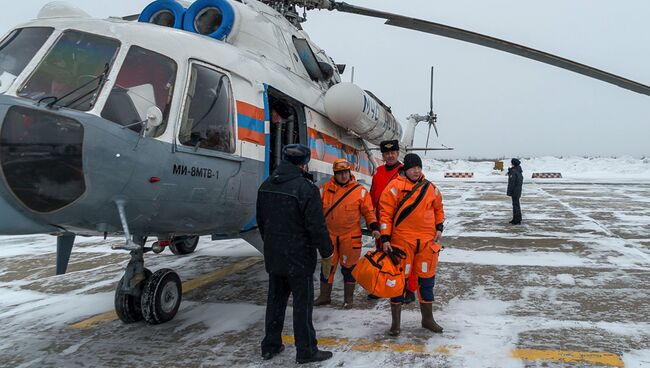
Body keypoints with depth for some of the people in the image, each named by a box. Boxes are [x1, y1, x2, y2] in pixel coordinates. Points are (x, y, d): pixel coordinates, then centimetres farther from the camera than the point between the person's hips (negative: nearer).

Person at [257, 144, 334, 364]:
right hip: (298, 258, -7)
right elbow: (317, 226, -19)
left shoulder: (266, 186, 6)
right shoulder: (305, 188, -19)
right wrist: (326, 254, -9)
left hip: (273, 256, 7)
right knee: (302, 303, 4)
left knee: (275, 300, 17)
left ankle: (270, 345, 27)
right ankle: (306, 351, 13)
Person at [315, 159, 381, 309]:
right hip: (329, 235, 2)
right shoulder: (325, 189, 3)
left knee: (348, 267, 7)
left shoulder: (360, 191, -1)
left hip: (351, 237, -2)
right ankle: (324, 296, 25)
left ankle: (348, 298, 22)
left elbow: (368, 211, 2)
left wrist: (374, 227, -8)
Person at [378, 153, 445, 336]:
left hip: (428, 240, 4)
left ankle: (427, 319, 30)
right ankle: (395, 322, 15)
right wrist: (385, 238, -13)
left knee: (427, 279, 13)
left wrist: (439, 228, 10)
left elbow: (438, 208, 23)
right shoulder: (396, 186, -6)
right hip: (402, 240, -4)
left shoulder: (430, 188, 9)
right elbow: (385, 212, -8)